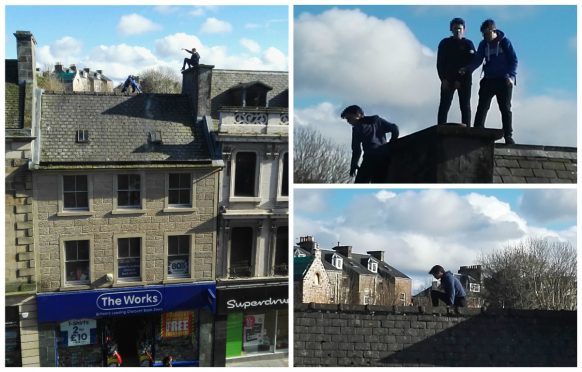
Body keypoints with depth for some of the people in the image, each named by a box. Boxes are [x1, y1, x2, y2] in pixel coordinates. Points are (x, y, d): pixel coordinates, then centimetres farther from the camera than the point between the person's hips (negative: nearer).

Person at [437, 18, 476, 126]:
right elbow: (440, 63, 4)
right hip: (448, 79, 0)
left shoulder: (468, 44, 7)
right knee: (444, 106, -7)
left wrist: (461, 80, -11)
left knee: (465, 107, -1)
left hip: (464, 80, 0)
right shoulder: (445, 43, 9)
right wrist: (443, 79, -10)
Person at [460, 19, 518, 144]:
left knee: (506, 108, -1)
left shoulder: (505, 42, -2)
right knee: (482, 107, -5)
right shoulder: (483, 44, 7)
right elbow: (477, 60, 4)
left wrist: (511, 76, -16)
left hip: (504, 81, -3)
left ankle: (508, 136, 2)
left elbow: (514, 60, -3)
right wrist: (467, 69, -15)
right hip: (488, 80, 3)